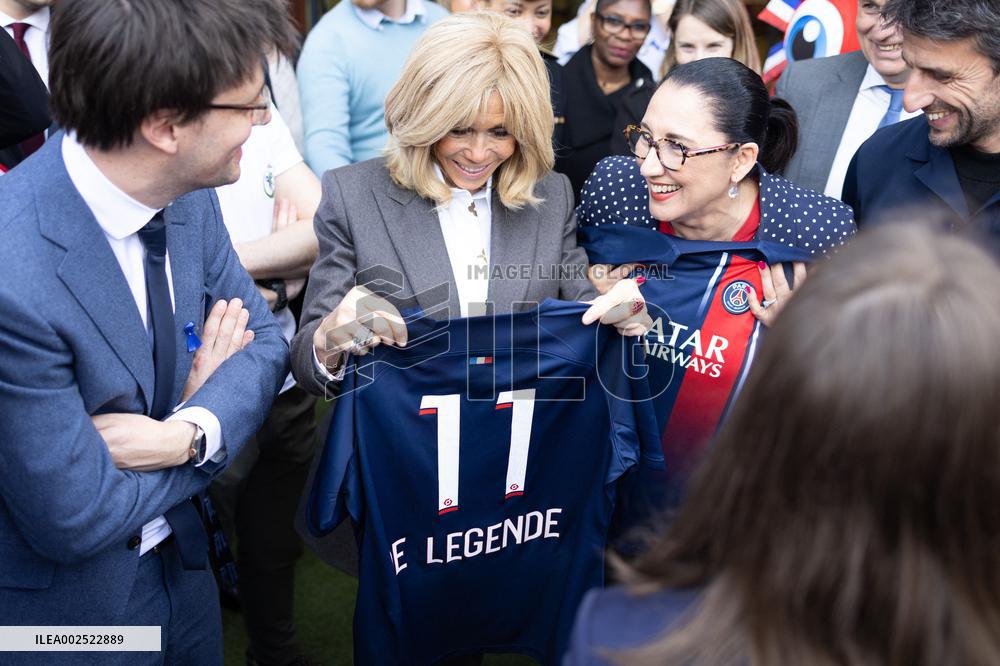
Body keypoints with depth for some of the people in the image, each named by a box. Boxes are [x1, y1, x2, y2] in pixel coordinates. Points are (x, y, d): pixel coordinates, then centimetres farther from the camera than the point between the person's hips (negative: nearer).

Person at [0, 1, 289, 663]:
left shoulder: (189, 194, -13)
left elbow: (265, 337, -2)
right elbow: (74, 520, -25)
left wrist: (189, 433, -21)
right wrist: (204, 406, -13)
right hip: (71, 601, -5)